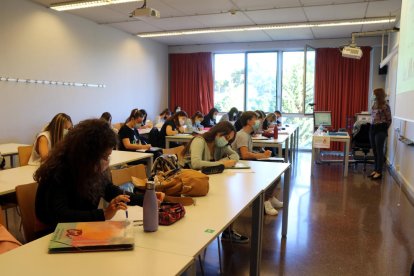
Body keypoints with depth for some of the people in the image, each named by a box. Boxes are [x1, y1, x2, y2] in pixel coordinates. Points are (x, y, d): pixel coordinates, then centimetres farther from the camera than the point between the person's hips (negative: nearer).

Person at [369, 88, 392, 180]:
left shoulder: (385, 106, -11)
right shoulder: (375, 104, 11)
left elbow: (389, 120, -5)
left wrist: (384, 129, 4)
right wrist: (373, 127, 16)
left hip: (380, 129, -7)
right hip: (372, 129, 7)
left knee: (379, 151, -2)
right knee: (374, 150, 12)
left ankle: (379, 172, 6)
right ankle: (376, 169, 23)